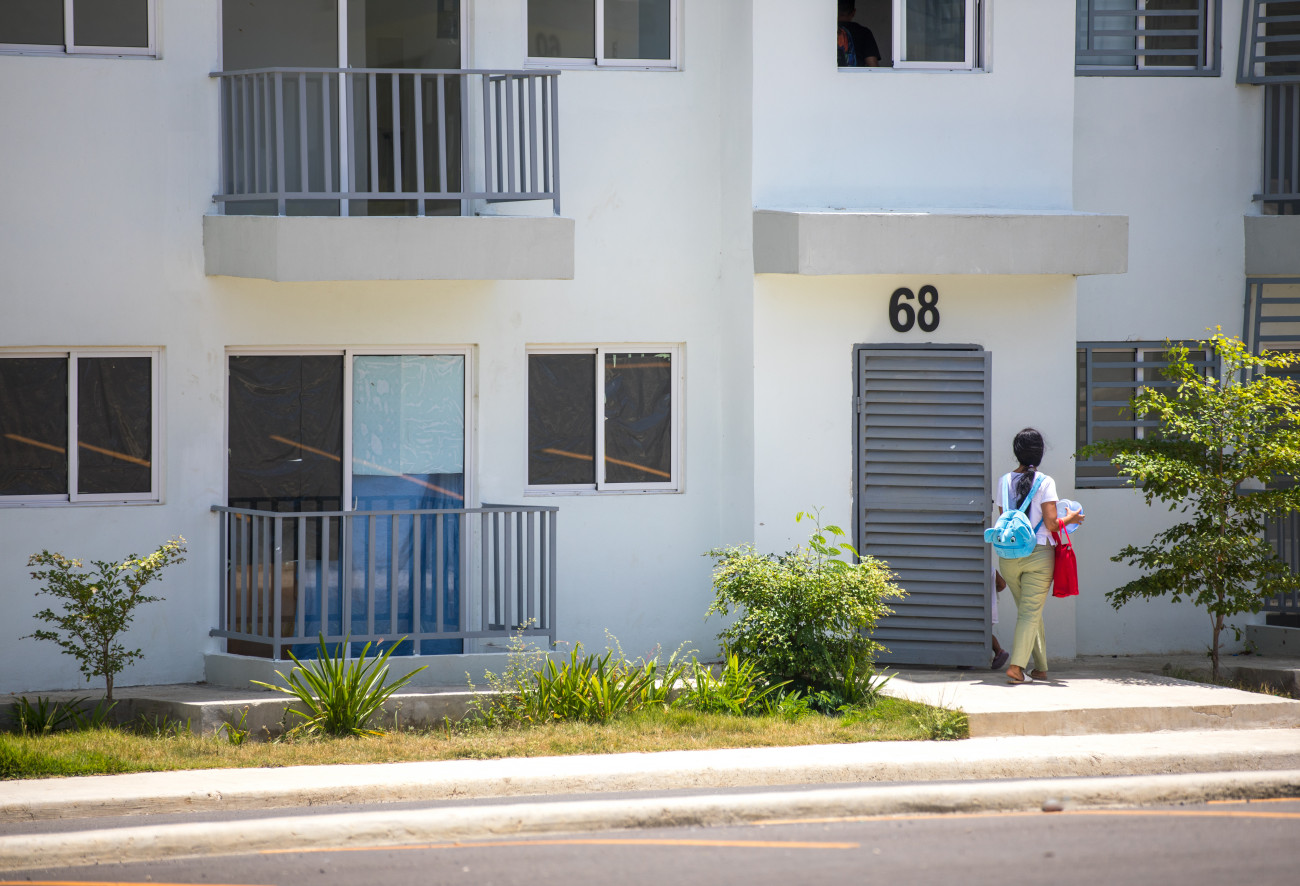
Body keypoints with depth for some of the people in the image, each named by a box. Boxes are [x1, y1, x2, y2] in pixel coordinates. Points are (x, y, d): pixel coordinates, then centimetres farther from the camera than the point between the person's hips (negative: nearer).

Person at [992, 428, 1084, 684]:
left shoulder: (1004, 481, 3)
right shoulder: (1045, 482, -9)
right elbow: (1051, 524, -12)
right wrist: (1070, 518, 7)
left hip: (1009, 555, 4)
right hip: (1038, 554, -4)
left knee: (1026, 610, 16)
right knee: (1031, 612, -1)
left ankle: (1040, 667, 23)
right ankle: (1016, 667, -13)